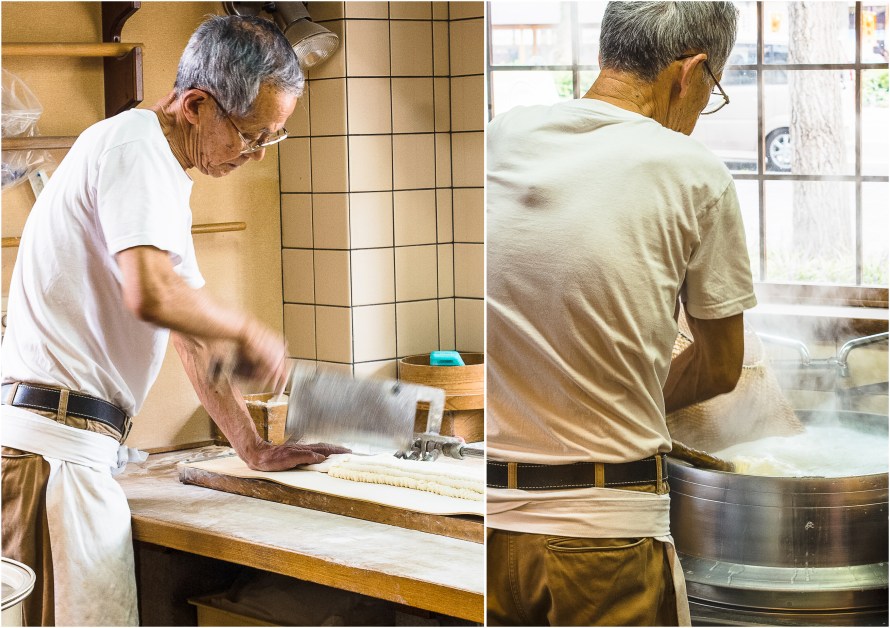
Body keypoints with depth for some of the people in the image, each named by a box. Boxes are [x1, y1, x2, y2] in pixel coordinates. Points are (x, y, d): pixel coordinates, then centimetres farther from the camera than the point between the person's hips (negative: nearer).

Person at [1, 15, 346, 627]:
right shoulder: (135, 146, -10)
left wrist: (253, 447, 22)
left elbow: (194, 330, 26)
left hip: (62, 446, 10)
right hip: (54, 444, -10)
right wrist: (249, 333, -9)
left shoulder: (166, 176, 22)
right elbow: (151, 295, -27)